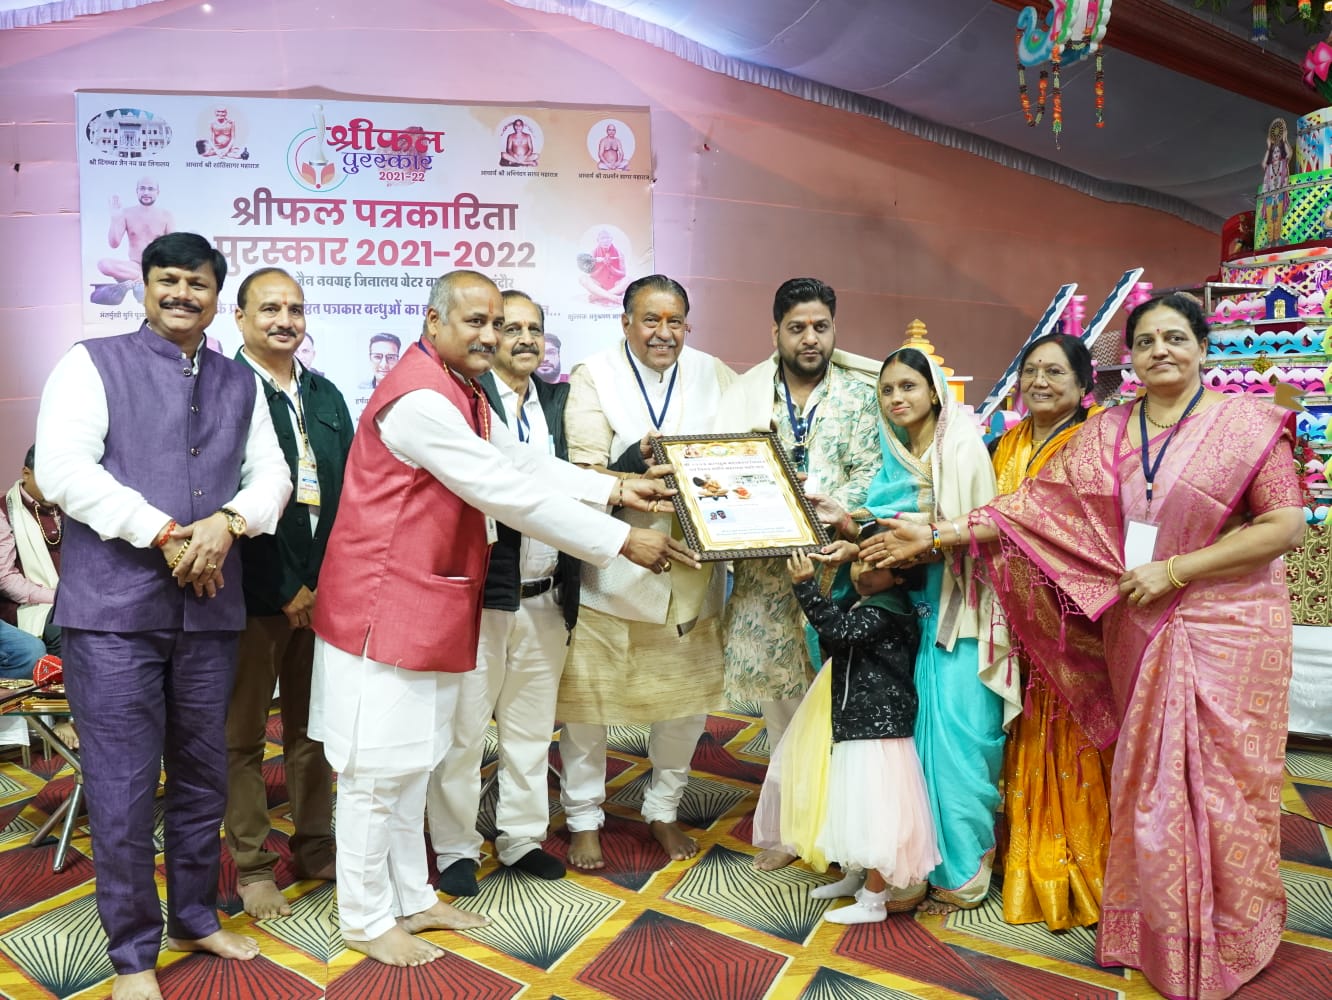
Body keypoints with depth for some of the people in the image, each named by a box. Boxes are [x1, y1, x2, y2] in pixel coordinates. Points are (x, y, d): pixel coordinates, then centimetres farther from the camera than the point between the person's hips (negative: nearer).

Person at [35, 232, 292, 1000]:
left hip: (210, 609, 4)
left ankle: (195, 917, 33)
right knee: (122, 790, 3)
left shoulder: (240, 384, 13)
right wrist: (167, 534, -15)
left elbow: (272, 474, 7)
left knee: (204, 778, 14)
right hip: (114, 607, -4)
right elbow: (64, 470, -11)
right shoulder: (94, 364, 1)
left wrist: (227, 522, -13)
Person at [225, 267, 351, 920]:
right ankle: (252, 867, 22)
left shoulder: (326, 396, 13)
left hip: (324, 593, 5)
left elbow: (347, 495, 10)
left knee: (314, 729, 14)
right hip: (255, 596, -5)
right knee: (244, 736, 8)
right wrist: (285, 593, -10)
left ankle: (314, 847, 29)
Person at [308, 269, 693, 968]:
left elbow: (521, 462, 11)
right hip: (382, 604, -10)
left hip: (427, 607, 10)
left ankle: (411, 898, 34)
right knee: (377, 768, 5)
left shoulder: (460, 391, 11)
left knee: (413, 761, 19)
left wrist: (614, 487, 4)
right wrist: (622, 541, -19)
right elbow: (508, 492, -24)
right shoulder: (419, 399, -22)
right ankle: (366, 918, 24)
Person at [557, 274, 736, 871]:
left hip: (691, 569, 3)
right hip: (609, 573, -3)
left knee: (689, 695, 14)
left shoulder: (715, 376, 6)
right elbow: (586, 474, -12)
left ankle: (664, 809, 38)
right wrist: (636, 460, -32)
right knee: (587, 696, 7)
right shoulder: (594, 378, -3)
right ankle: (584, 819, 30)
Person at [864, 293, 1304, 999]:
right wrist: (937, 534, -9)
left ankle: (1227, 942, 28)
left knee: (1219, 783, 6)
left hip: (1226, 630, -3)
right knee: (1146, 782, 13)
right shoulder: (1108, 432, 4)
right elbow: (1037, 502, -1)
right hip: (1138, 630, 4)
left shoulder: (1247, 423, -7)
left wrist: (1176, 569, -17)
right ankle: (1148, 930, 32)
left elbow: (1285, 524, -11)